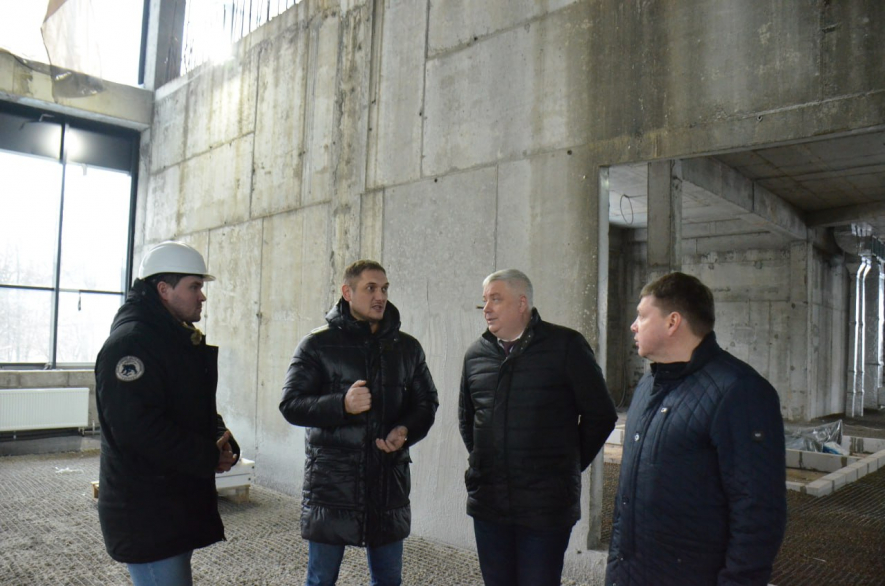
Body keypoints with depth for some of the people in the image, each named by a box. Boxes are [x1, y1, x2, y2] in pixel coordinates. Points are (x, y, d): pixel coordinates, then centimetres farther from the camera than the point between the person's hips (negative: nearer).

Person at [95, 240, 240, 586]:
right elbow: (137, 428, -27)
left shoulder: (181, 340, 14)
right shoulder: (130, 341, -19)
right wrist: (209, 457, -20)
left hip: (179, 503, 10)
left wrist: (221, 442, -2)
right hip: (146, 515, -10)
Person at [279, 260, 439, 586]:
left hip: (389, 483, 3)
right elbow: (290, 405, -6)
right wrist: (342, 404, -23)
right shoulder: (317, 345, -3)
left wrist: (406, 431, -10)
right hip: (330, 483, -3)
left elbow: (427, 402, 12)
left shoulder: (407, 348, 8)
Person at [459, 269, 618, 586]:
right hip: (487, 503, 5)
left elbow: (600, 415, -3)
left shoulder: (566, 346, -7)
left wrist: (570, 465, 2)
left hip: (546, 508, -4)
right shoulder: (476, 353, 7)